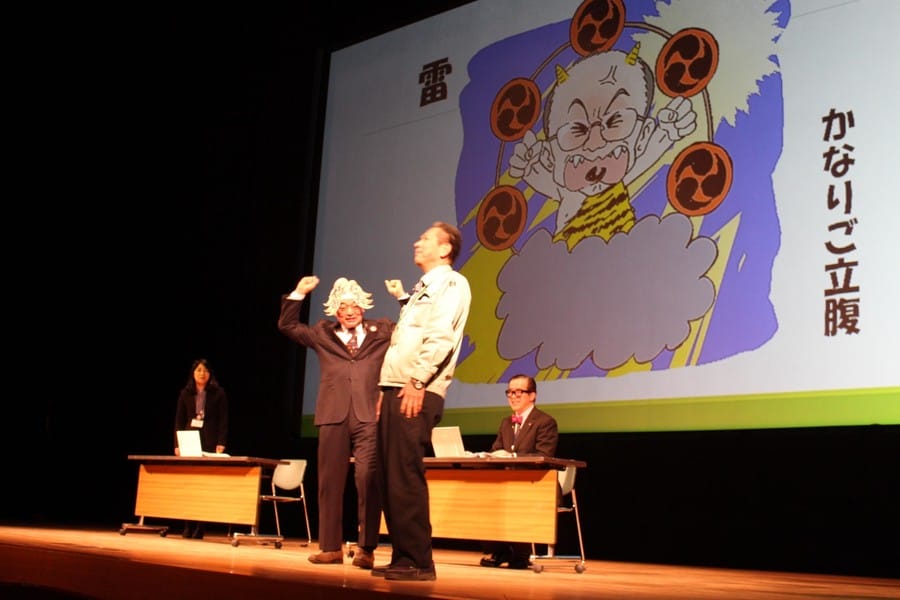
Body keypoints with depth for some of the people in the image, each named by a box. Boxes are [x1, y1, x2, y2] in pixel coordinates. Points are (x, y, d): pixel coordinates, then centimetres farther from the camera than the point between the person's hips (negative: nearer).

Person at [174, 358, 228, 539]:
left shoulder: (218, 393, 5)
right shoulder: (185, 393, 11)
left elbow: (223, 421, 1)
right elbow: (179, 420, 11)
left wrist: (221, 443, -9)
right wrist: (177, 444, 2)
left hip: (209, 444, -2)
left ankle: (199, 529, -2)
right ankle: (188, 527, 3)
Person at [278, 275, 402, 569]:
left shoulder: (382, 331, 15)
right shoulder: (322, 334, 18)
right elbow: (287, 325, 20)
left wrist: (402, 298, 4)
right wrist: (298, 294, 11)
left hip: (369, 416, -2)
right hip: (334, 416, 3)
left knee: (368, 479, -12)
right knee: (330, 482, 4)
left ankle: (366, 549, -10)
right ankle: (331, 547, 11)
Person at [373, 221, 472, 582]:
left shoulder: (451, 283, -2)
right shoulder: (423, 288, 26)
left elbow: (441, 336, -15)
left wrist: (418, 381, -23)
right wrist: (386, 387, 17)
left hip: (417, 392, -9)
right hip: (396, 390, 9)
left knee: (406, 478, -12)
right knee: (389, 478, 7)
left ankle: (418, 562, -8)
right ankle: (402, 557, 12)